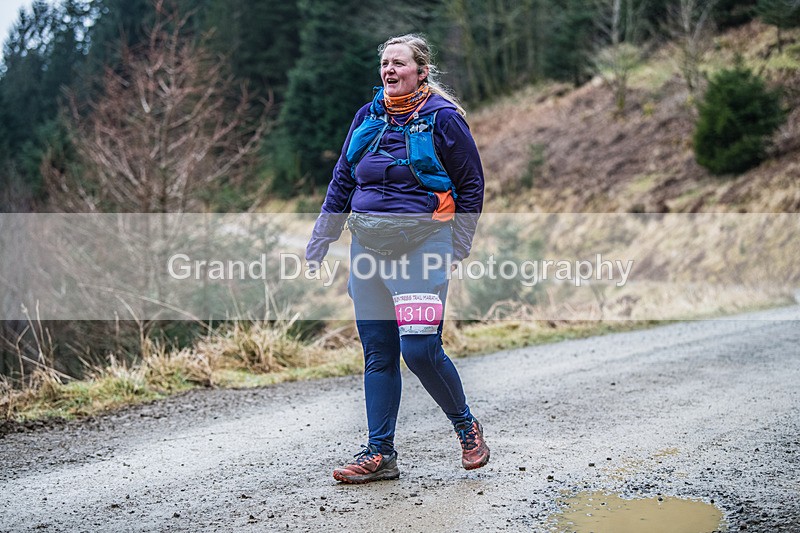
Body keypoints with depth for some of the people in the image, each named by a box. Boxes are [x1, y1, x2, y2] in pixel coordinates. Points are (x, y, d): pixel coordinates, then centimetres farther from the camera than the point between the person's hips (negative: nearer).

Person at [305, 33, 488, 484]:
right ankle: (380, 454, 14)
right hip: (369, 244, 6)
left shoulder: (442, 118, -3)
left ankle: (467, 427, 12)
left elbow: (472, 185, 1)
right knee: (377, 352, 6)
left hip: (422, 244, -5)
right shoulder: (368, 116, 12)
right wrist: (319, 243, 16)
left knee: (420, 348, -13)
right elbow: (342, 182, 18)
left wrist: (455, 252, -3)